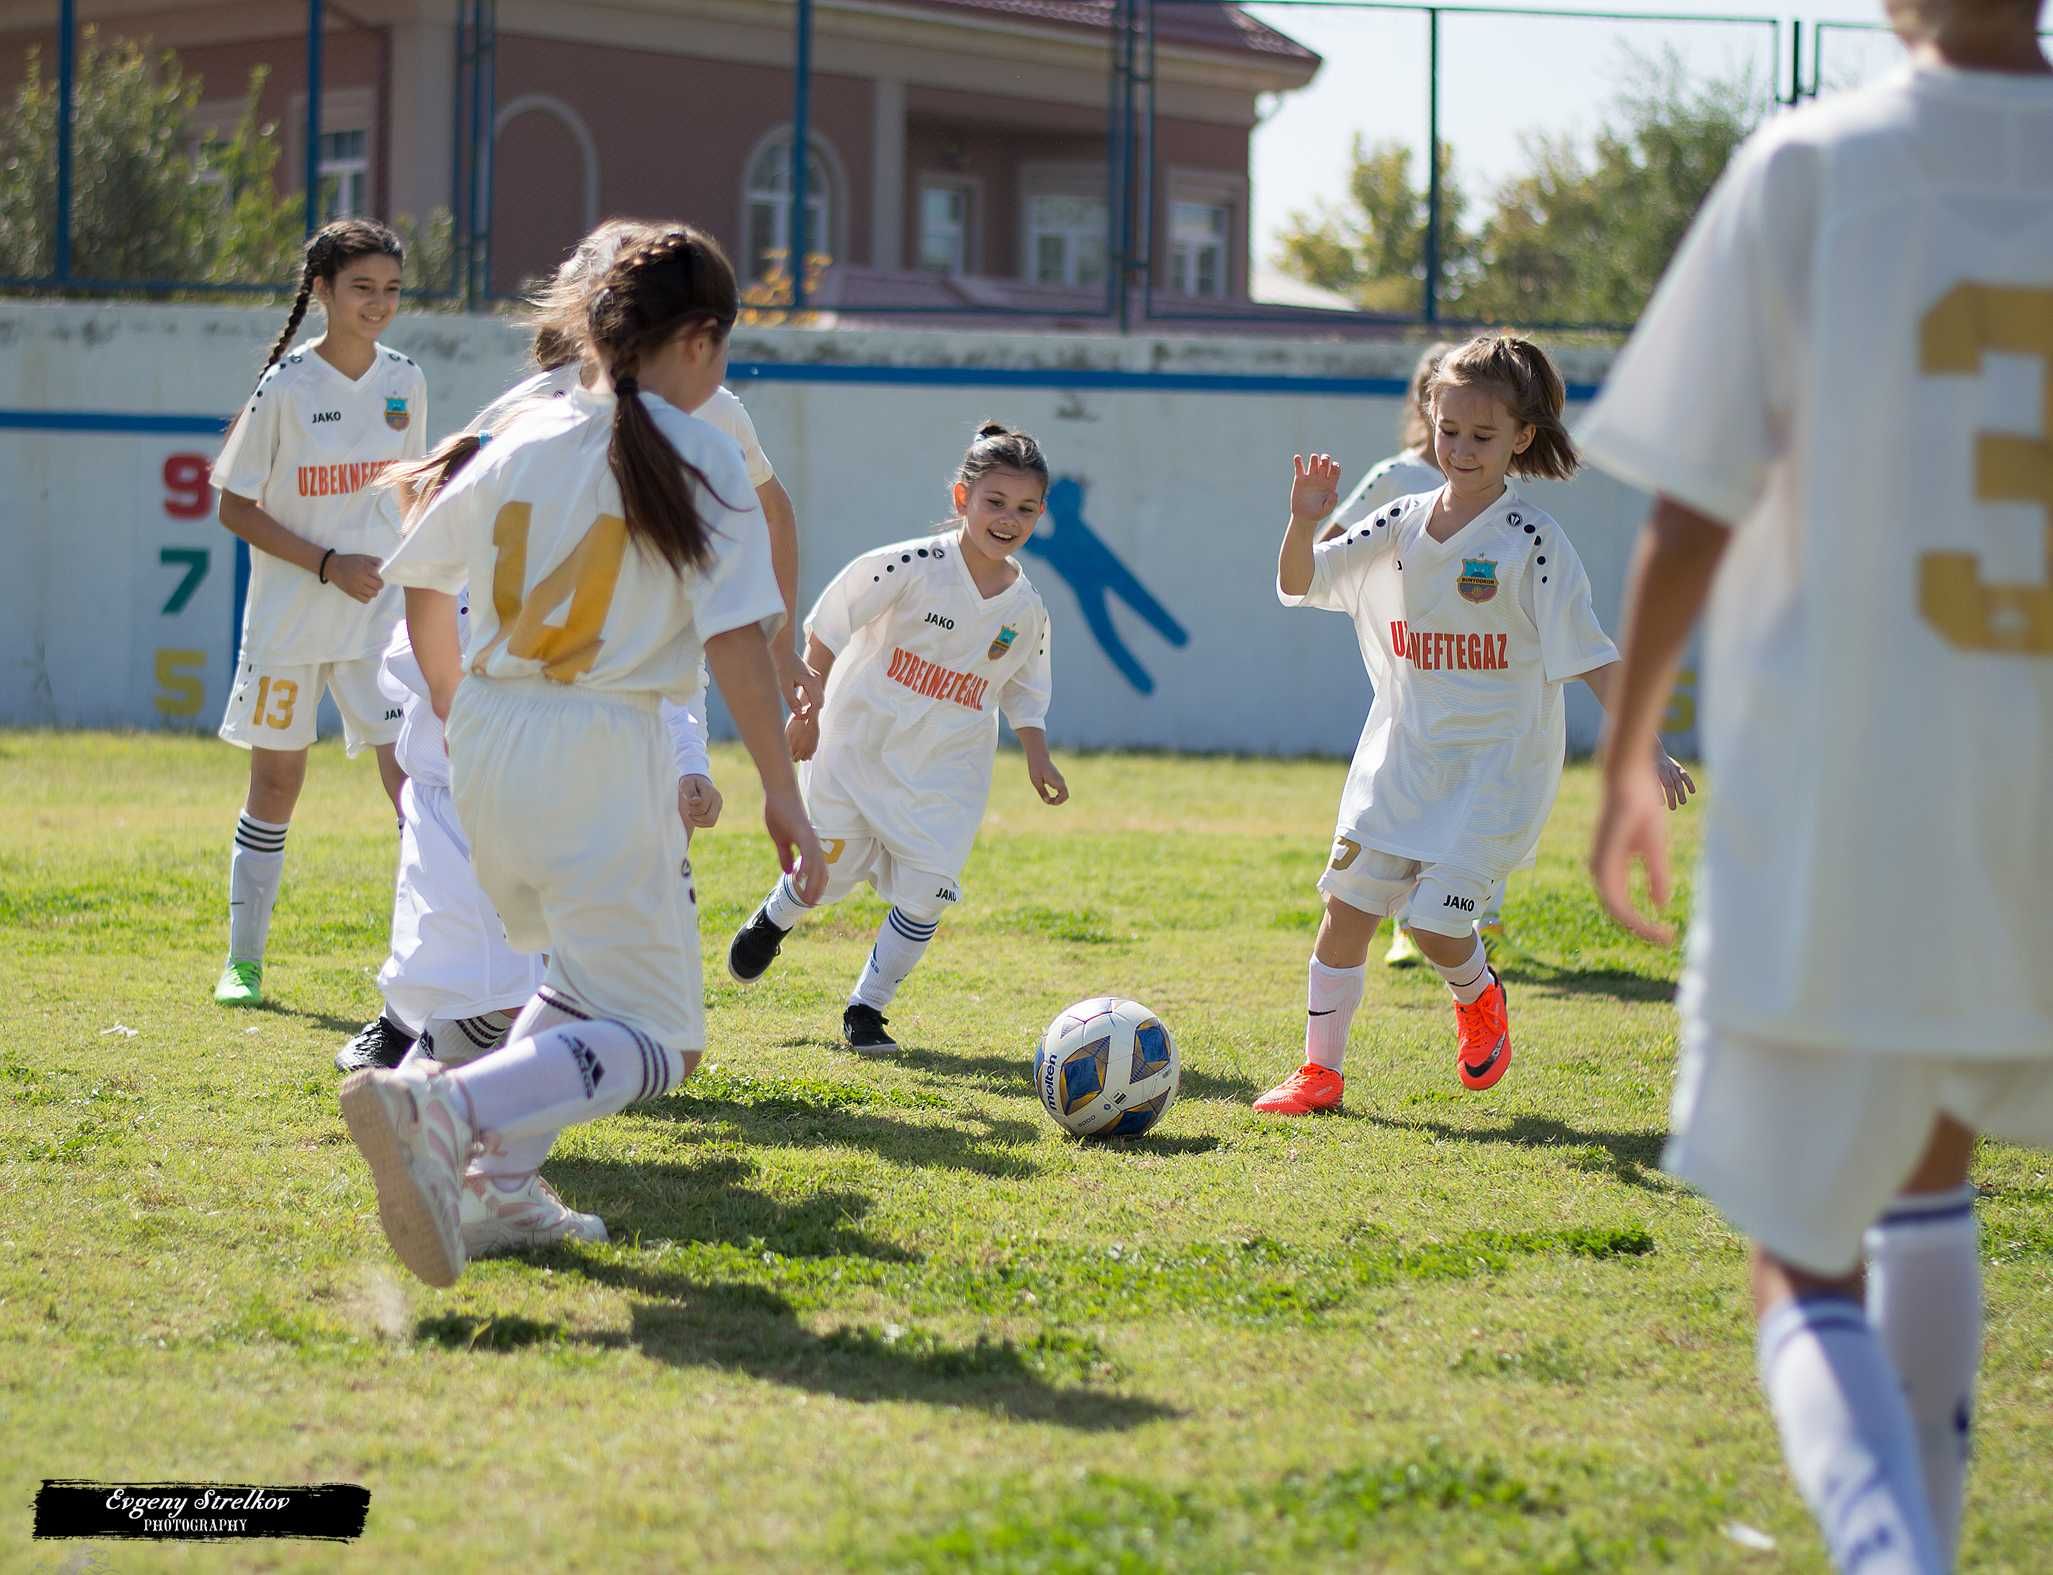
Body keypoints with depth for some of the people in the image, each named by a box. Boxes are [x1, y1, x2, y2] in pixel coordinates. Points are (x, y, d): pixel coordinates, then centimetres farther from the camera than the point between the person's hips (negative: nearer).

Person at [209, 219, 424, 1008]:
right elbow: (235, 507, -8)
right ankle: (243, 963, 19)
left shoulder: (404, 381, 3)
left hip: (381, 615, 3)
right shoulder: (285, 387, -10)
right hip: (290, 614, -3)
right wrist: (328, 564, -16)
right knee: (276, 781, 6)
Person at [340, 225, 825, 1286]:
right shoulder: (700, 459, -7)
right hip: (599, 758, -7)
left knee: (584, 976, 28)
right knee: (648, 1040, -3)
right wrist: (781, 796, -7)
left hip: (487, 748, 7)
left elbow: (423, 586, 17)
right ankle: (440, 1112, -27)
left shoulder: (520, 444, 8)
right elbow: (735, 641, -12)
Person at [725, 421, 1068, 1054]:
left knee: (926, 895, -8)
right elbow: (826, 631, -9)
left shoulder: (1026, 608, -4)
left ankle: (866, 1008, 11)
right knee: (829, 873, 6)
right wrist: (807, 710, -6)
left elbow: (1023, 691, 13)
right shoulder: (913, 567, -19)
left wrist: (1038, 759, 3)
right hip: (858, 745, -3)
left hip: (947, 770, 3)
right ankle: (772, 920, 42)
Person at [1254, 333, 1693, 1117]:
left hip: (1496, 766, -5)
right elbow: (1299, 583, 4)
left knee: (1436, 921, -11)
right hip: (1403, 754, 5)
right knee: (1347, 906, 2)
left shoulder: (1530, 541, -13)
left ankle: (1478, 994, 24)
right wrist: (1303, 522, -16)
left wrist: (1646, 748, -20)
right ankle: (1319, 1070, 15)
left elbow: (1590, 658, -13)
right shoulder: (1405, 524, 2)